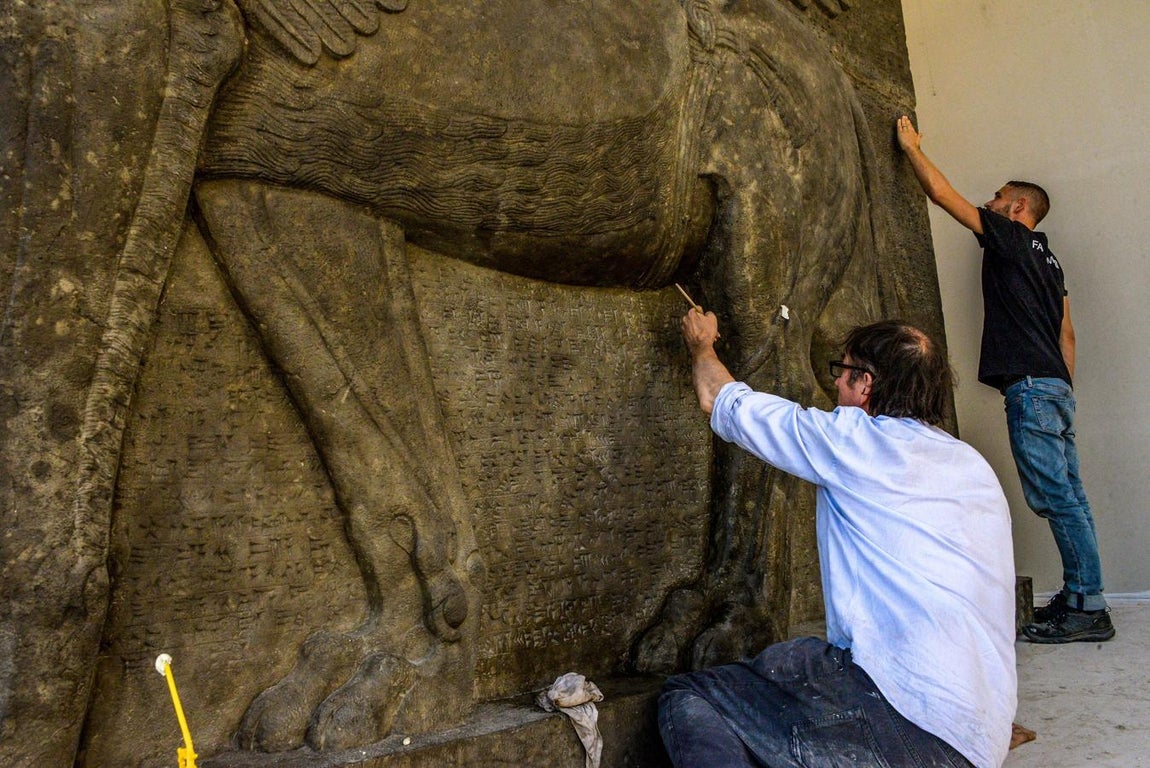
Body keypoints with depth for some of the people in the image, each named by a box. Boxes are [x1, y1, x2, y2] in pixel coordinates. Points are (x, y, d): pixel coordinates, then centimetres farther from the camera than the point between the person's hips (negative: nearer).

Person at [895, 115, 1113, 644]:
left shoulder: (1010, 236, -1)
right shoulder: (1046, 257, 23)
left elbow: (940, 192, -1)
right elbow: (1066, 334, 21)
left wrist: (911, 146, 12)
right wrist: (1063, 389, 23)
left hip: (1030, 384, -10)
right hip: (1055, 384, 10)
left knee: (1055, 497, -8)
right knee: (1067, 496, 10)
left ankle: (1087, 608, -4)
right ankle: (1080, 597, 15)